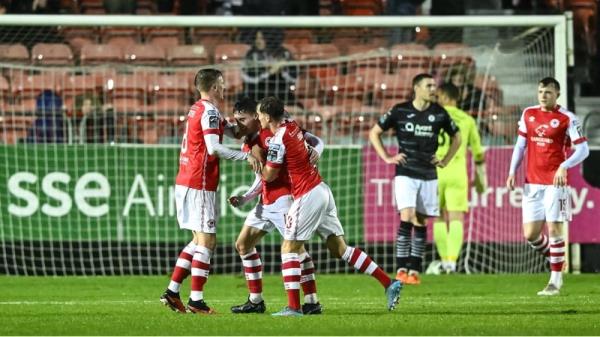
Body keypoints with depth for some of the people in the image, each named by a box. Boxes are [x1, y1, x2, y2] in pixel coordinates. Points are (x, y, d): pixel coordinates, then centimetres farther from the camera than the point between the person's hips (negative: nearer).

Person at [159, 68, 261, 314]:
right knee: (206, 242, -6)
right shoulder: (209, 111, -13)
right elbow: (214, 148, -23)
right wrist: (246, 156, -21)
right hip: (200, 185, -9)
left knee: (200, 240, 16)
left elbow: (232, 131, 20)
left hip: (185, 182, 9)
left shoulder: (198, 109, 17)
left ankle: (172, 291, 14)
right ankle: (196, 301, -9)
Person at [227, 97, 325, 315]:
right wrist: (244, 199, 11)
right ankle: (256, 301, 17)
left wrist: (316, 151, -32)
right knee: (243, 244, 12)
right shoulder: (248, 144, 14)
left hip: (283, 198, -10)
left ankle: (312, 302, -11)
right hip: (265, 202, 10)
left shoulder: (271, 133, -13)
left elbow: (315, 140, -11)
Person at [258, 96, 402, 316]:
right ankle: (389, 284, 7)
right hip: (321, 190, 9)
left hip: (308, 197, -9)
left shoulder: (279, 139, -15)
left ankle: (293, 307, -8)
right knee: (340, 248, 11)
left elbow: (269, 176, -8)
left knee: (289, 248, -3)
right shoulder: (292, 126, 9)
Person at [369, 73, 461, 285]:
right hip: (405, 174, -3)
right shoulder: (400, 111, -3)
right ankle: (401, 269, -11)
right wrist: (387, 158, 1)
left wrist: (445, 161, 11)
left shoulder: (439, 114, 4)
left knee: (421, 222, 3)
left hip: (429, 176, 3)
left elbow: (456, 137, 21)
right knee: (407, 218, -15)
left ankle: (414, 270, 9)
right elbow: (374, 133, 8)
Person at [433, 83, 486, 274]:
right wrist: (480, 178, 27)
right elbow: (478, 152, 15)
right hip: (457, 173, 0)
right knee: (456, 219, -5)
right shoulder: (467, 120, 9)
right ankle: (452, 261, -22)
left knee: (439, 218, 14)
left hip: (435, 172, 0)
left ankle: (445, 261, 18)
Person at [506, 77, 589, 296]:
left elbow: (583, 149, -8)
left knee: (554, 229, -6)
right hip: (532, 183, 5)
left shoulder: (566, 118, -6)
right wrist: (512, 172, 6)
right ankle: (555, 259, 27)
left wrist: (564, 166, -23)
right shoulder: (528, 114, 9)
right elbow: (520, 145, 16)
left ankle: (555, 281, 2)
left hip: (555, 183, -5)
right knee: (530, 234, 0)